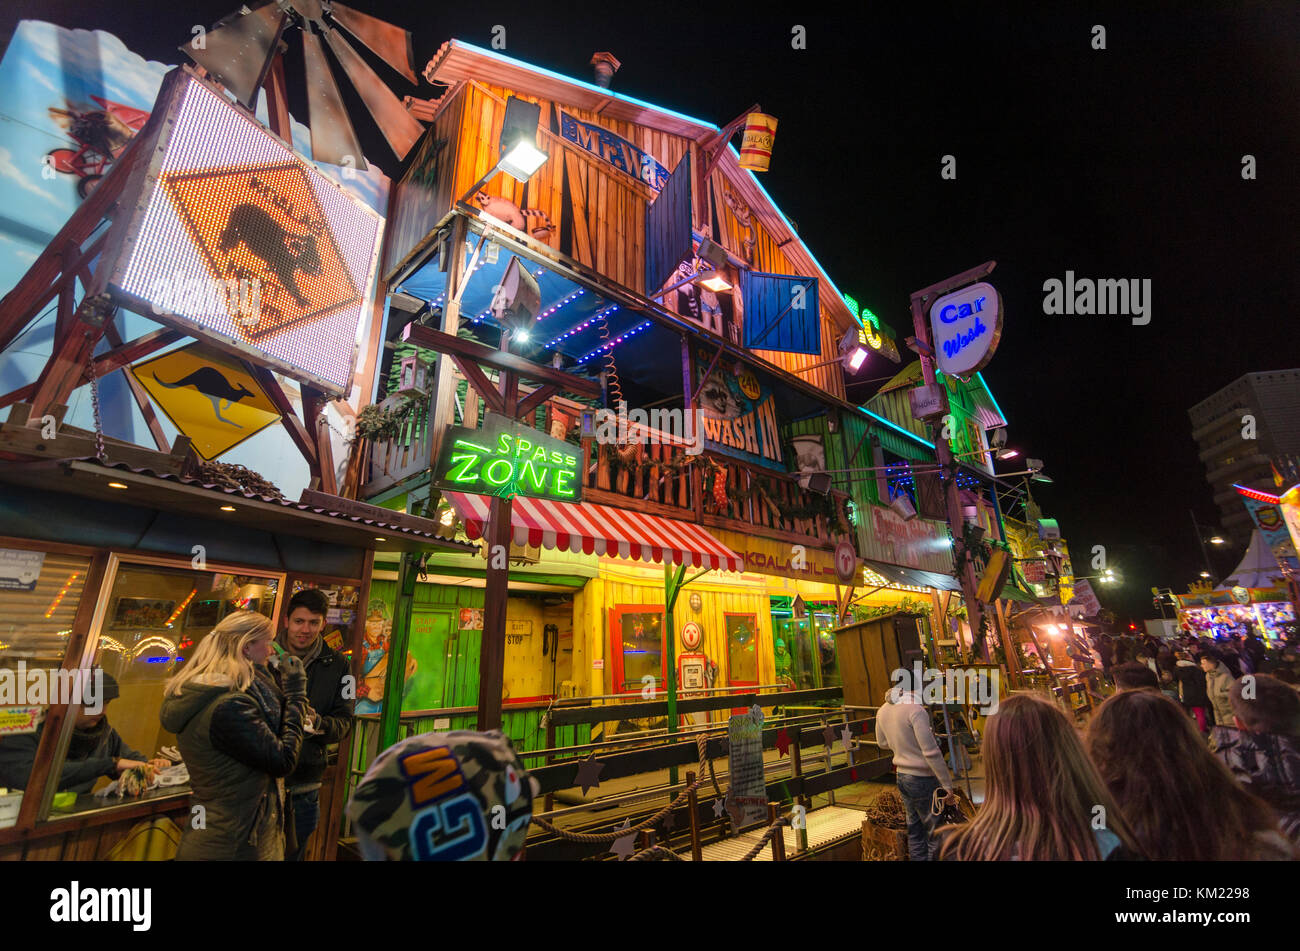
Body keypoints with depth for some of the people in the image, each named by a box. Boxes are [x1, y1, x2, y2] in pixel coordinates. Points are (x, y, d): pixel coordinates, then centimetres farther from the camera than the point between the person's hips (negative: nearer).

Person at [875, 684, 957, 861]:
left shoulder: (882, 711, 4)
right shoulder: (916, 710, -21)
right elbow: (931, 752, -21)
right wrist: (947, 785, -15)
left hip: (902, 775, 7)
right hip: (923, 779, -7)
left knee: (914, 830, 18)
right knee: (936, 833, 6)